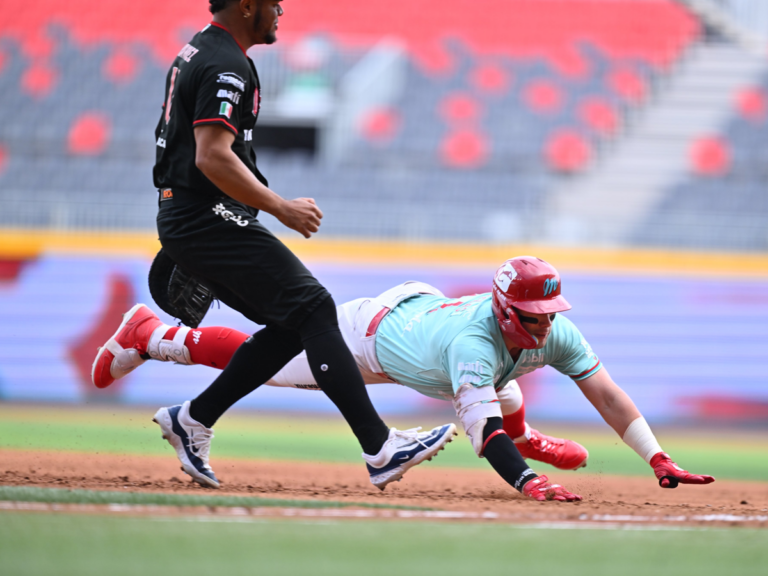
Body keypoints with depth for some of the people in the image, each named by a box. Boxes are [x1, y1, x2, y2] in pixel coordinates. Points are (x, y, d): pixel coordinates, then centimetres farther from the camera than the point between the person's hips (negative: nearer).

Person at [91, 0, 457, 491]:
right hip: (211, 221, -11)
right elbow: (213, 157, -24)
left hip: (180, 220, 11)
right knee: (313, 308, -16)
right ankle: (380, 447, -24)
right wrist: (282, 208, -20)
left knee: (293, 326, 10)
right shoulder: (227, 67, -14)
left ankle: (193, 420, 10)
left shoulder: (195, 54, 19)